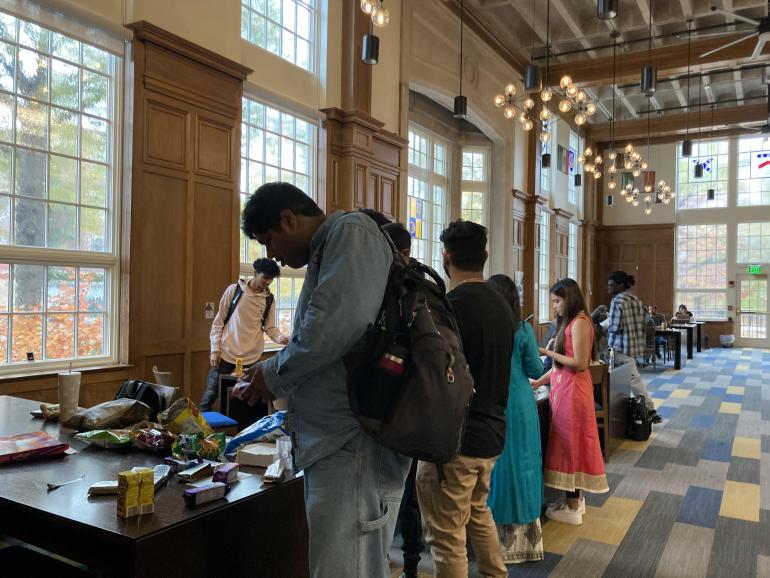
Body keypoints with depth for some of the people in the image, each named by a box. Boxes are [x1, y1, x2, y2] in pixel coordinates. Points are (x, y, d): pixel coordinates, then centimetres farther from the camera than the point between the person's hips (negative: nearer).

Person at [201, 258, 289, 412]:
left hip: (251, 357, 2)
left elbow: (270, 328, 6)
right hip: (226, 353, -1)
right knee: (211, 394, 3)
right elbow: (218, 321, 2)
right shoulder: (233, 290, -2)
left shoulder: (269, 299, 4)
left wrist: (281, 338, -15)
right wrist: (215, 349, -3)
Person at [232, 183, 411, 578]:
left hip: (354, 444, -10)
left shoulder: (350, 232, -8)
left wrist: (275, 375, -9)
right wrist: (274, 377, 14)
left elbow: (339, 322, -24)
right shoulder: (325, 254, 22)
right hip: (334, 442, 10)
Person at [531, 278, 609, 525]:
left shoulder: (579, 322, -15)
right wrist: (539, 381, 13)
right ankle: (574, 498, 27)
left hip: (573, 389, -9)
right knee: (567, 441, 14)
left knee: (571, 442, 0)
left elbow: (579, 364, -19)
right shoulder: (570, 322, 13)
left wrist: (548, 352, -13)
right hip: (564, 388, 9)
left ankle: (572, 508, 13)